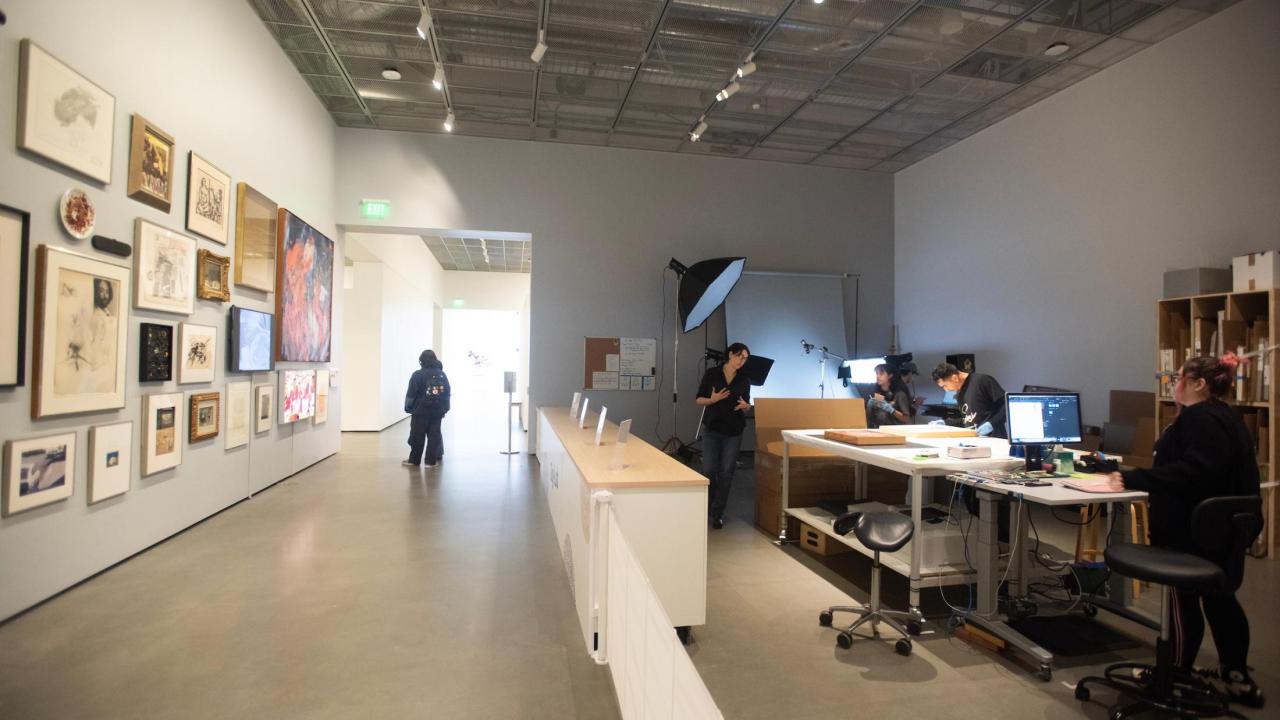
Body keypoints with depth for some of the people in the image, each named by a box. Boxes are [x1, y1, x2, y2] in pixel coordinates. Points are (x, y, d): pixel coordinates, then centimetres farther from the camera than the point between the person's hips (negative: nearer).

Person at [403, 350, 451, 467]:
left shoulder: (418, 375, -9)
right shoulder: (442, 375, 3)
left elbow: (411, 394, -8)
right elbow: (447, 394, 7)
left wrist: (408, 408, 3)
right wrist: (444, 410, 13)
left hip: (421, 411, -3)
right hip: (437, 412, 3)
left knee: (417, 436, 6)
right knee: (434, 435, 6)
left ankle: (414, 460, 15)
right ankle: (431, 461, 6)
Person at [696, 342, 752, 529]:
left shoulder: (744, 380, 3)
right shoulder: (712, 374, -3)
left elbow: (746, 407, 10)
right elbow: (698, 399, 0)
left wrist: (745, 406, -13)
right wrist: (712, 399, -19)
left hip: (734, 432, 2)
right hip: (712, 429, -1)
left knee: (726, 473, 1)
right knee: (708, 471, -4)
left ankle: (718, 513, 14)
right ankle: (705, 508, 21)